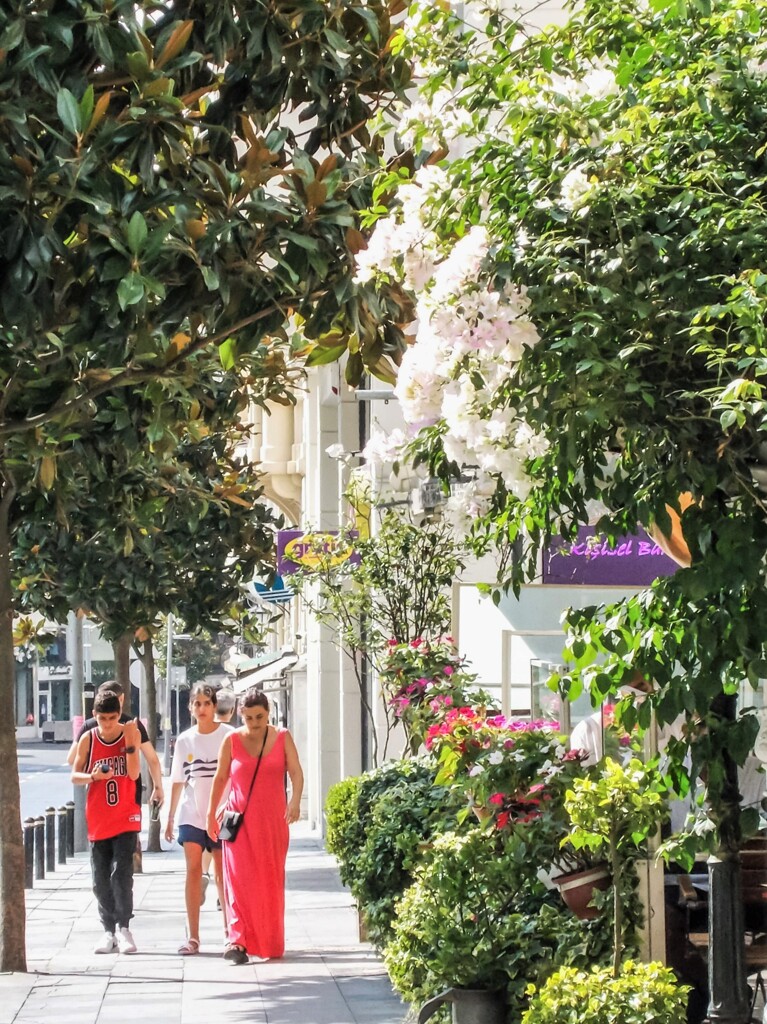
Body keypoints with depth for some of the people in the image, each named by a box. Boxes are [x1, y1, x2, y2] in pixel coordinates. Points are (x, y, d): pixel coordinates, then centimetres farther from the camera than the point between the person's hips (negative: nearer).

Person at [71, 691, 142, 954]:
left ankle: (123, 927, -4)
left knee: (121, 874, -13)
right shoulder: (88, 739, 0)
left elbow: (133, 773, -11)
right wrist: (93, 776, -16)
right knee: (101, 880, 4)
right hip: (98, 821, 2)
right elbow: (75, 776, 4)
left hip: (125, 818, -2)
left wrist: (130, 742, -20)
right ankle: (109, 931, 12)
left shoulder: (131, 734, -3)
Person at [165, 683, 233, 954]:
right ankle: (192, 936, -3)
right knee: (193, 870, -4)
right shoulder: (184, 740, 6)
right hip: (191, 815, 2)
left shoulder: (228, 736, -2)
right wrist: (170, 818, 10)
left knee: (222, 874, 4)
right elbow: (178, 782, 11)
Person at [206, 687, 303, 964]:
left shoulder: (282, 738, 2)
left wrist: (295, 800, -25)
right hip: (239, 820, -1)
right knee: (239, 878, -12)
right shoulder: (232, 740, 0)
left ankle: (270, 942, 16)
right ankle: (238, 940, -19)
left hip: (272, 819, 1)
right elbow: (220, 778, 9)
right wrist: (212, 813, 13)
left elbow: (296, 772, -8)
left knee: (271, 881, 6)